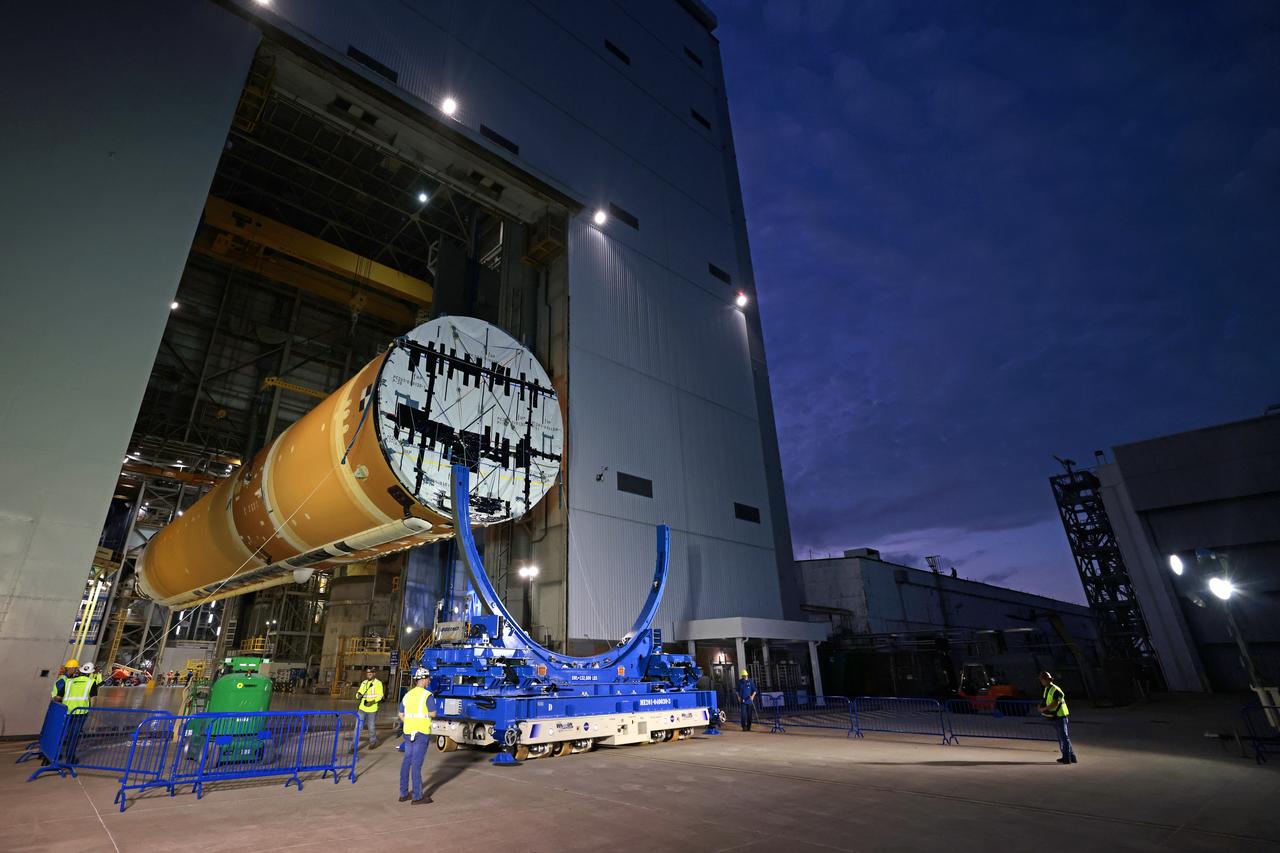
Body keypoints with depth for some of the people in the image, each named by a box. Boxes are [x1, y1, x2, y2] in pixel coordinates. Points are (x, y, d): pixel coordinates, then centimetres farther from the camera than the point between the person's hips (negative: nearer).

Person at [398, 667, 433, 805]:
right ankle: (417, 797, 3)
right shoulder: (427, 695, -13)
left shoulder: (407, 695, 8)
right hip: (422, 732, -7)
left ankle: (403, 794, 22)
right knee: (417, 763, -3)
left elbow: (401, 715, 14)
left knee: (406, 761, 15)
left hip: (408, 732, 7)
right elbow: (432, 714, -10)